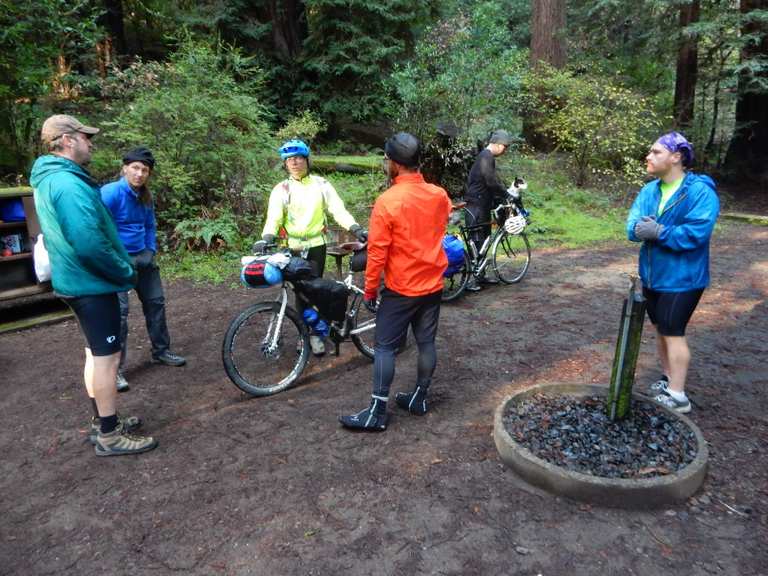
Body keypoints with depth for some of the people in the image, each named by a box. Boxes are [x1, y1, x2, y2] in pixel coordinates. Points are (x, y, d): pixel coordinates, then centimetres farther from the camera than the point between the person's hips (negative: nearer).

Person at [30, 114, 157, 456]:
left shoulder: (48, 180, 13)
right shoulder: (68, 184, -21)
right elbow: (89, 243, -30)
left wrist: (119, 269, 18)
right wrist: (125, 272, -15)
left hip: (76, 280, 10)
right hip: (92, 283, -10)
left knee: (95, 353, 18)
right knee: (107, 357, -2)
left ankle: (101, 422, 30)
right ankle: (109, 437, 8)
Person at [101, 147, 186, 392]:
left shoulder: (146, 196, 6)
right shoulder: (110, 193, -17)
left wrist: (151, 250, 8)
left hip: (142, 257, 8)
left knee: (155, 302, 13)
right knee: (119, 312, -11)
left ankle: (161, 351, 30)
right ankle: (115, 369, -2)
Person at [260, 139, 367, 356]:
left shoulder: (321, 184, 1)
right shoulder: (281, 189, 1)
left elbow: (338, 209, -6)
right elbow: (274, 217, -11)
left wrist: (356, 228, -22)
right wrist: (267, 237, -31)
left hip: (316, 246, 0)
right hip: (293, 248, 0)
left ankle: (315, 333, 19)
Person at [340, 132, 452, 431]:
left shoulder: (387, 201, -18)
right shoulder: (440, 195, -1)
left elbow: (377, 252, -15)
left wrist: (370, 289, -6)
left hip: (400, 289, -6)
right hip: (433, 284, 6)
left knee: (385, 347, 3)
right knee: (426, 343, 14)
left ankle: (377, 413, 7)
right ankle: (419, 398, 28)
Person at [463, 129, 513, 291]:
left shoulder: (488, 157, 17)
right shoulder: (486, 157, -15)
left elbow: (494, 181, 21)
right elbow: (492, 182, -23)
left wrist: (502, 196, 13)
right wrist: (507, 194, -14)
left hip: (483, 205, 10)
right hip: (476, 206, -10)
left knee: (485, 240, 13)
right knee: (476, 241, -8)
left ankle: (480, 275, 22)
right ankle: (470, 279, -3)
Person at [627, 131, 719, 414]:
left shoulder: (700, 191, -17)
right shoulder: (649, 190, 4)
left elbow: (695, 233, -27)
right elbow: (632, 227, -4)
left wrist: (658, 232, -24)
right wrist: (640, 228, -25)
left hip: (682, 278, -7)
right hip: (653, 275, 7)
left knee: (673, 332, -4)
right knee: (661, 329, 17)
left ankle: (677, 395, 7)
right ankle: (669, 380, 33)